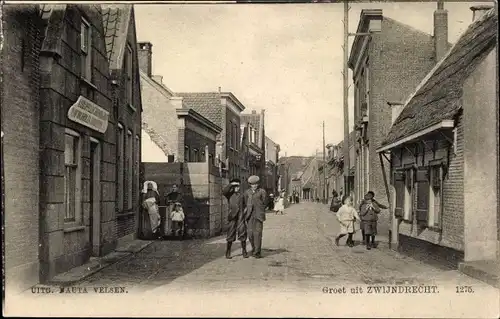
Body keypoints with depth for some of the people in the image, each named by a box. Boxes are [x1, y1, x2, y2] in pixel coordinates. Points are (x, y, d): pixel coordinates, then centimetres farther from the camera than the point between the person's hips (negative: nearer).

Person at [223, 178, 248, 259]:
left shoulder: (241, 196, 16)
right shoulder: (229, 194, 6)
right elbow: (224, 191, -17)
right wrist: (231, 184, -11)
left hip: (241, 217, 3)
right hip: (232, 217, -3)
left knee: (243, 234, 1)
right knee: (230, 235, 0)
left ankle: (244, 252, 11)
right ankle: (228, 253, 9)